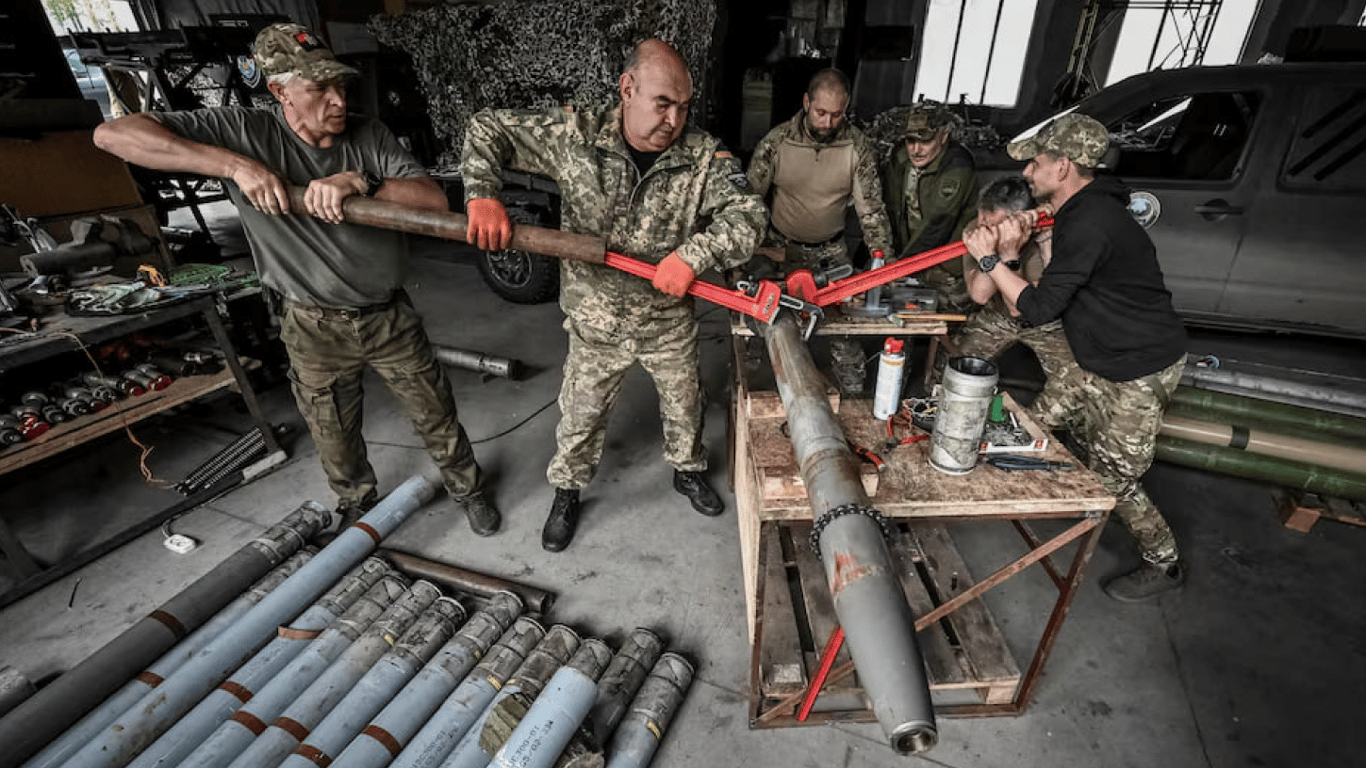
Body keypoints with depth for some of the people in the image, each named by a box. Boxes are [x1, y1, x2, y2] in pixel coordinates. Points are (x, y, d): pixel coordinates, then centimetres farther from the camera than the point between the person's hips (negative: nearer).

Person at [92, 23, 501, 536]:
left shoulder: (367, 134, -6)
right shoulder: (245, 132, -12)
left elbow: (436, 200, -17)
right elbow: (111, 135, -16)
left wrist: (359, 181, -32)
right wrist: (234, 165, -28)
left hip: (391, 317, 1)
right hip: (317, 329, 0)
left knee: (437, 417, 13)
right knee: (336, 441, 18)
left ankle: (467, 489, 39)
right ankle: (356, 505, 47)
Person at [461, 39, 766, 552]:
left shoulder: (704, 157, -13)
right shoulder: (575, 135, -13)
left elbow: (747, 216, -19)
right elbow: (488, 130, -4)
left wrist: (693, 254, -35)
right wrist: (482, 196, -22)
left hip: (670, 322, 1)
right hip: (596, 323, -1)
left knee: (684, 405, 21)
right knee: (581, 414, 15)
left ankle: (688, 471, 51)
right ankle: (566, 492, 42)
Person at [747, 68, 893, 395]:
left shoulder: (859, 147, -12)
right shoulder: (776, 142, -15)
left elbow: (871, 209, -9)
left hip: (832, 250, 1)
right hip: (782, 249, -1)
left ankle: (854, 397, 21)